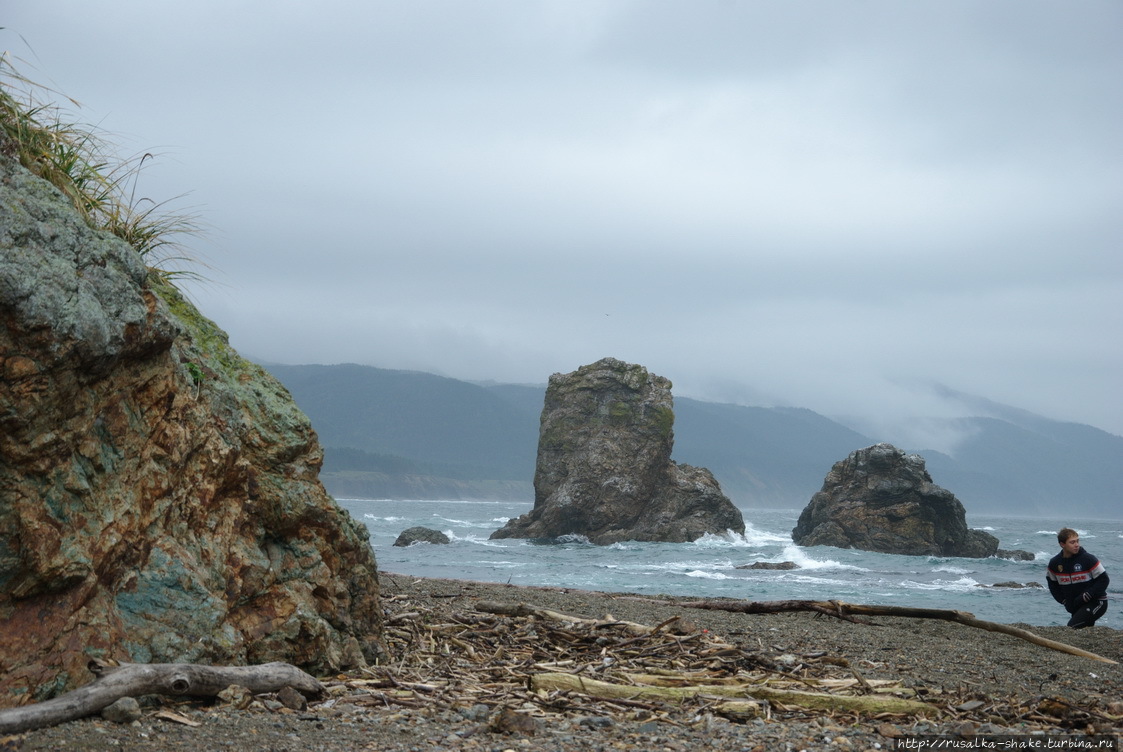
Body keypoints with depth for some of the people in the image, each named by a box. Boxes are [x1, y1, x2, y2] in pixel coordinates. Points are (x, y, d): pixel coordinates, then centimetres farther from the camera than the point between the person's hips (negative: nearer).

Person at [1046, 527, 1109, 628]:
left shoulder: (1088, 559, -16)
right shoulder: (1054, 563, -2)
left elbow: (1103, 580, -12)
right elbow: (1052, 584, 14)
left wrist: (1085, 597, -17)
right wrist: (1064, 601, 2)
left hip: (1096, 602, -6)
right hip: (1076, 607, 6)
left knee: (1073, 626, -24)